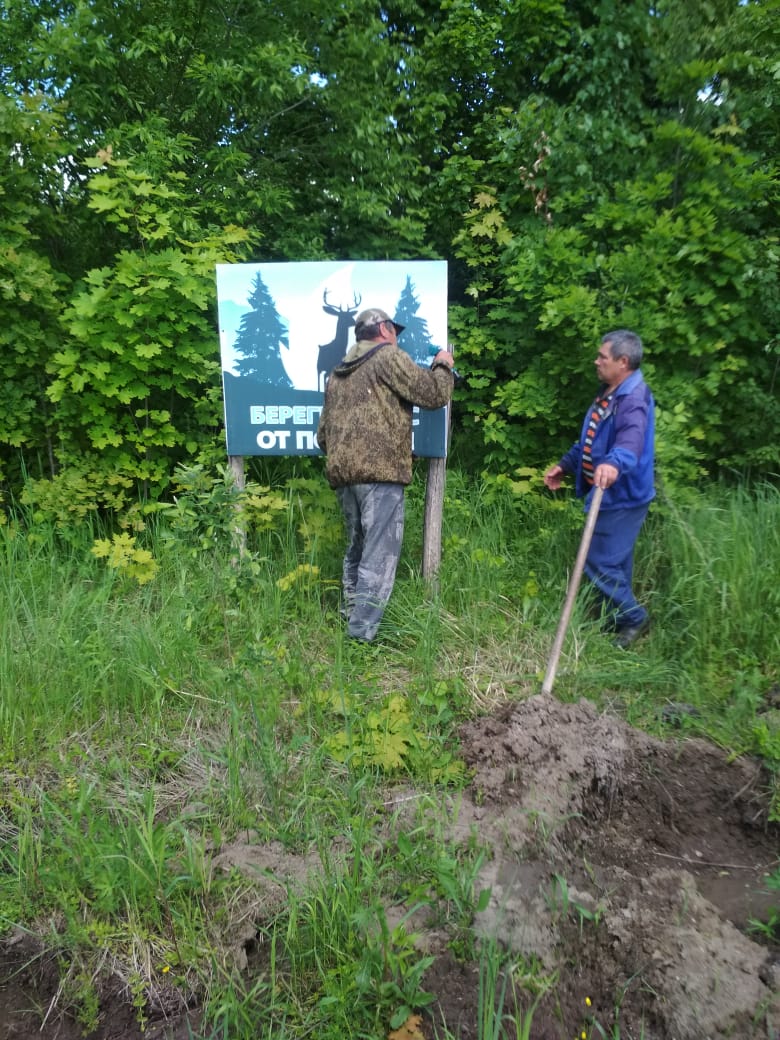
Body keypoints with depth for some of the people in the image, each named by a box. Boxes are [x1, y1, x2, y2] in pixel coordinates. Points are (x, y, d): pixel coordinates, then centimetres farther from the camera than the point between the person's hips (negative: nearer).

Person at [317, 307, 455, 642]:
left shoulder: (337, 373, 24)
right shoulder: (388, 356, 1)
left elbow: (323, 435, 24)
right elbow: (433, 394, -3)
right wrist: (443, 367, 16)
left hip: (341, 473, 8)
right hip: (380, 471, -8)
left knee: (357, 547, 19)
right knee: (380, 553, -7)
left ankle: (352, 615, 26)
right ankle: (362, 634, -9)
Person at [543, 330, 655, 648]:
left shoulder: (634, 398, -22)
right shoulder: (608, 393, 12)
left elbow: (631, 440, -42)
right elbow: (590, 440, 22)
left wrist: (613, 463, -61)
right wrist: (565, 466, 22)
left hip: (621, 496, -10)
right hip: (607, 494, 10)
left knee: (600, 563, -6)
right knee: (613, 562, 18)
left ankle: (633, 617, 14)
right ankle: (617, 618, 32)